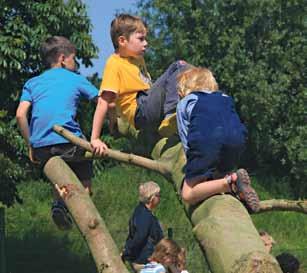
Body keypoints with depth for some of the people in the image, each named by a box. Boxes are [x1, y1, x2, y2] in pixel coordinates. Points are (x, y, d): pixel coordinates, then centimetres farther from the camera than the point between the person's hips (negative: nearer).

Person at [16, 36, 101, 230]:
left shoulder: (32, 83, 18)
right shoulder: (76, 79, 13)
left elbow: (20, 115, 5)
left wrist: (30, 145, 13)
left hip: (40, 145, 3)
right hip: (69, 140, -3)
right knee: (84, 185, 13)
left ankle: (59, 203, -4)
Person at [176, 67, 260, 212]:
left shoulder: (184, 103, 21)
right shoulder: (225, 98, 33)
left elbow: (185, 139, 12)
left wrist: (194, 161, 17)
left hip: (205, 143, -5)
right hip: (237, 141, 5)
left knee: (188, 195, -5)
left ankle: (231, 183, -26)